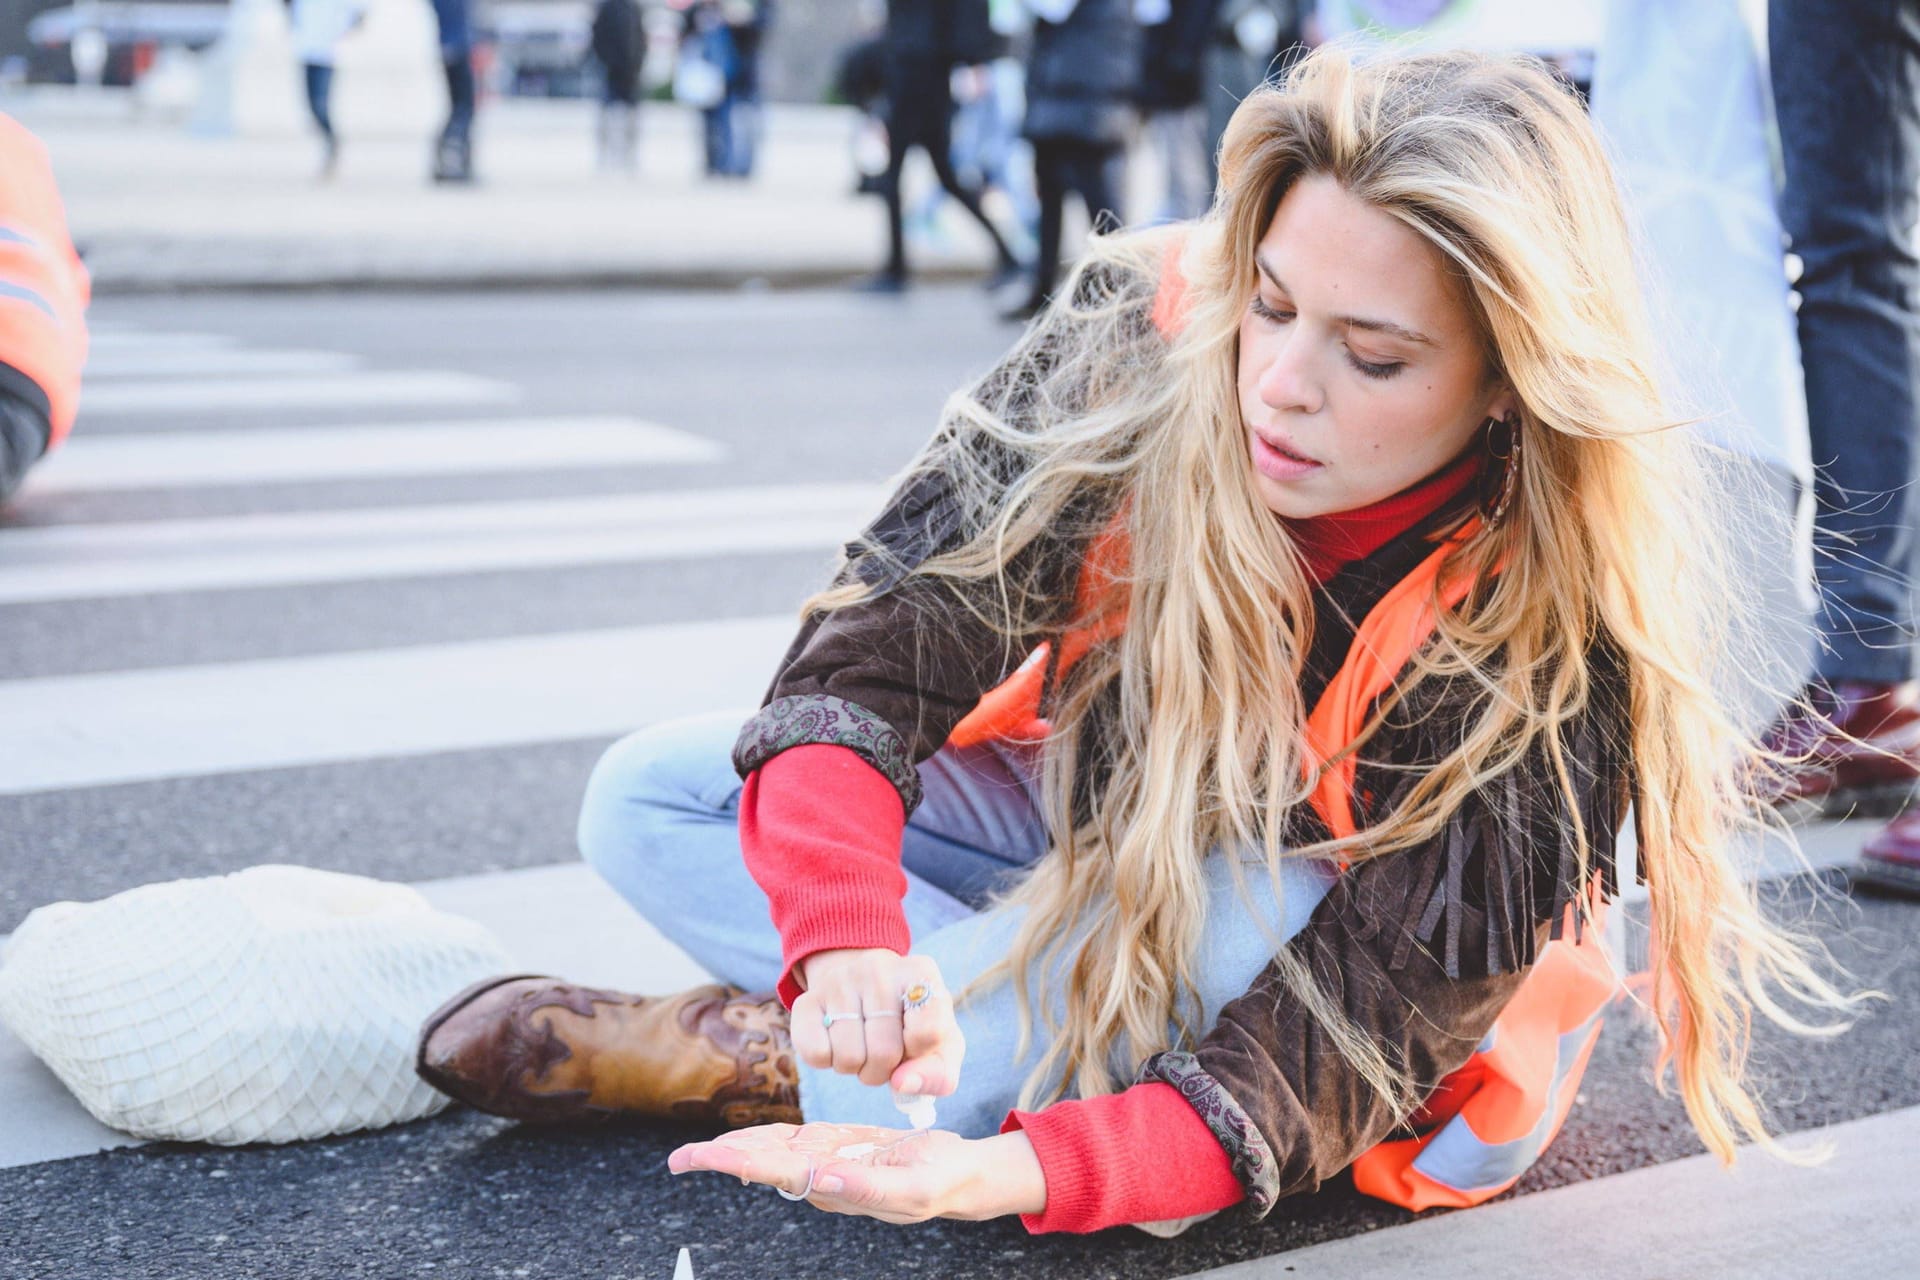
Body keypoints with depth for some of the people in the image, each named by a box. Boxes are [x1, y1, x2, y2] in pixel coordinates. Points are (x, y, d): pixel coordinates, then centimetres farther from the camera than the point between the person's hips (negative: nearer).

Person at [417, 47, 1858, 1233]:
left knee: (1239, 898, -40)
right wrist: (849, 935, -46)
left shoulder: (1560, 626, -33)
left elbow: (1344, 1037, -35)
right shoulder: (1146, 329, -26)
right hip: (1103, 827, 4)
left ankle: (754, 1050, -18)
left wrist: (1011, 1172, -51)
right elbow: (889, 630, -27)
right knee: (649, 797, -8)